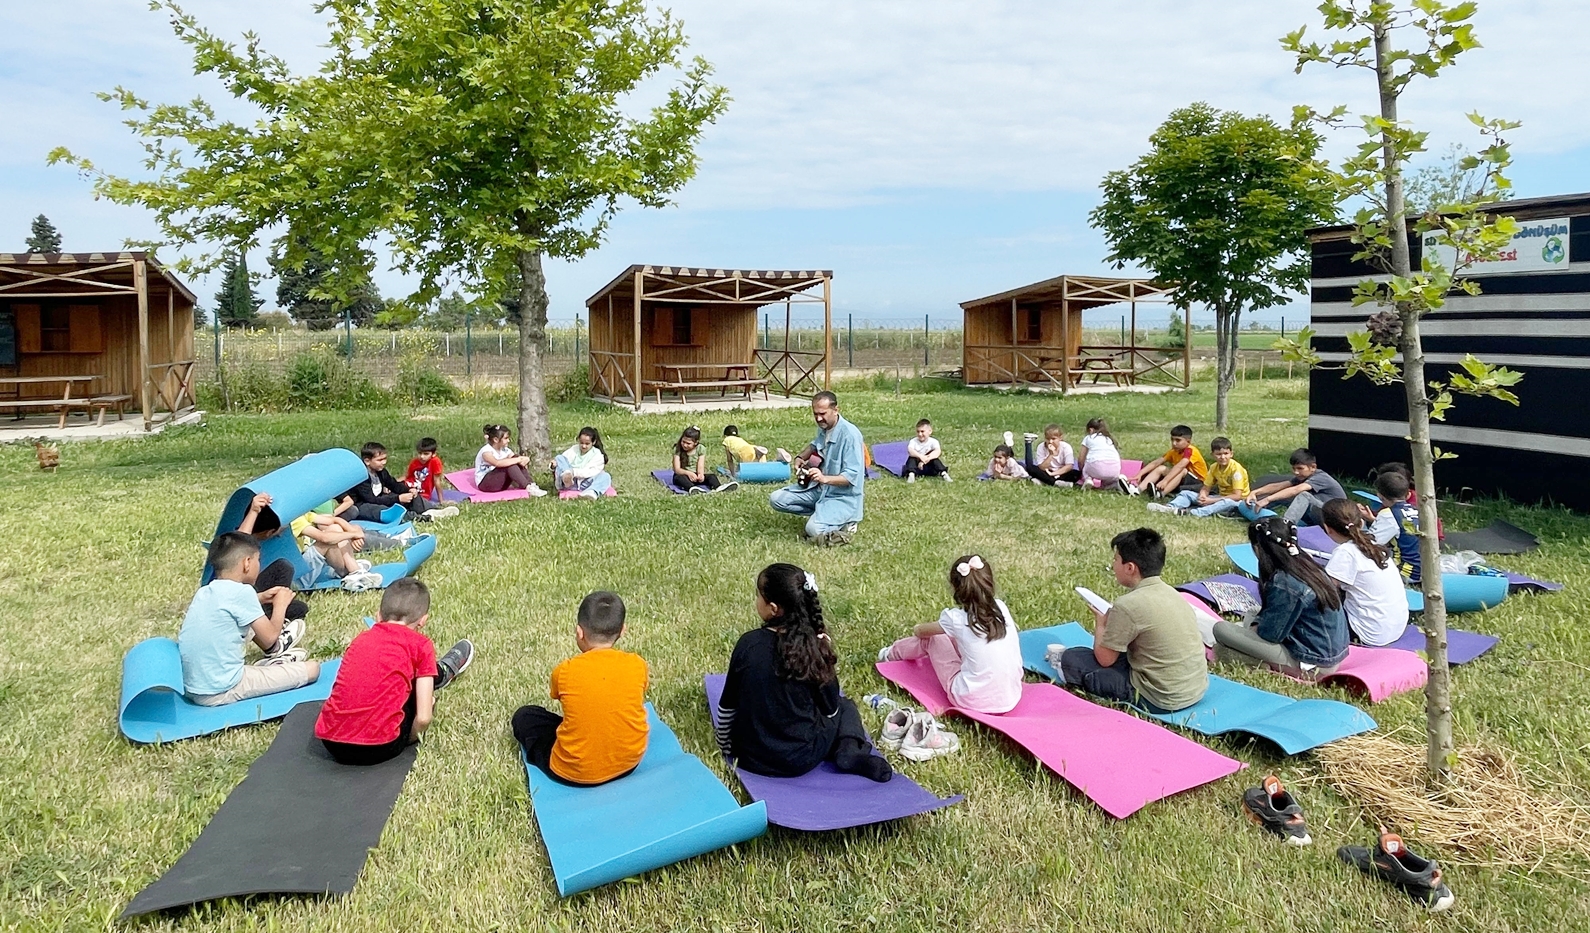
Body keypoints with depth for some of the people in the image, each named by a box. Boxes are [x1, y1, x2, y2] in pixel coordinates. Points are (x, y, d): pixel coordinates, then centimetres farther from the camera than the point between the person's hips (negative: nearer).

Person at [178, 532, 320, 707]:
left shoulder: (205, 592, 5)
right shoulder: (242, 592, -17)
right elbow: (269, 638, -10)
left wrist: (259, 599, 21)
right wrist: (280, 604, 5)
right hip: (222, 692, -9)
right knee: (312, 668, -7)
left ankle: (274, 653, 38)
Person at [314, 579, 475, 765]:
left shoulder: (360, 639, 11)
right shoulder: (421, 646, -2)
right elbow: (423, 718, -6)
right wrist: (409, 739, 15)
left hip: (330, 742, 5)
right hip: (378, 748, -5)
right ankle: (445, 671, 47)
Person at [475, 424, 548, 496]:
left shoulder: (505, 450, 4)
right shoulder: (486, 451, -20)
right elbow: (497, 463, -41)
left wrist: (524, 459, -29)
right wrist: (518, 459, -38)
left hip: (500, 484, 7)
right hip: (484, 483, -7)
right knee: (510, 465, -28)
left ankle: (531, 484, -23)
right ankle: (529, 488, -35)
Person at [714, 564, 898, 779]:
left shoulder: (748, 643, -13)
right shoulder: (814, 646, -14)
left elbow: (727, 705, -2)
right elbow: (831, 709, -2)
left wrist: (725, 745, 14)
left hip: (751, 757, 2)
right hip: (801, 758, -2)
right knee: (845, 707, 26)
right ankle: (849, 750, -1)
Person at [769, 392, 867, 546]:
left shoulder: (850, 435, -24)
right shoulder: (823, 427, 0)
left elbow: (852, 476, -26)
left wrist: (824, 478, -41)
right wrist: (801, 457, 6)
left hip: (844, 496, -8)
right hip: (819, 489, 8)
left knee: (814, 530, -29)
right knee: (776, 499, -3)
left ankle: (847, 521, -1)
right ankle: (821, 513, 5)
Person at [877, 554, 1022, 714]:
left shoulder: (956, 619, -13)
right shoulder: (1000, 607, -2)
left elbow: (922, 631, 8)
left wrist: (916, 630, 34)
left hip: (975, 701, -5)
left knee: (931, 638, 15)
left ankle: (891, 654, 43)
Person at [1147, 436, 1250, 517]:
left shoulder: (1236, 469, -19)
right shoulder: (1214, 468, 1)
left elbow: (1237, 496, -24)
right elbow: (1205, 489, 2)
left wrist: (1211, 501, -27)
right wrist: (1202, 497, -24)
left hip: (1235, 501, -7)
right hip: (1220, 497, 7)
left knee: (1229, 503, -43)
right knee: (1186, 493, -3)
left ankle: (1192, 513, -55)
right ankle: (1170, 507, -32)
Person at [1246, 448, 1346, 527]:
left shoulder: (1321, 477, -20)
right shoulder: (1302, 477, 5)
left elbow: (1295, 490, -35)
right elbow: (1278, 486, -7)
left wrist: (1268, 499, -42)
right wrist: (1255, 492, -22)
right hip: (1314, 518, 9)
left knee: (1304, 495, -34)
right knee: (1281, 494, -1)